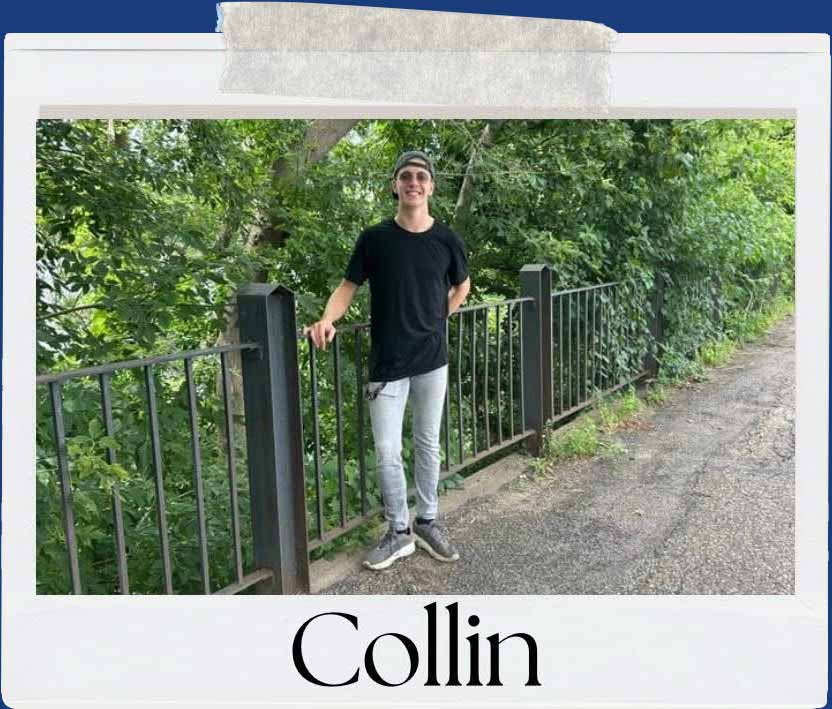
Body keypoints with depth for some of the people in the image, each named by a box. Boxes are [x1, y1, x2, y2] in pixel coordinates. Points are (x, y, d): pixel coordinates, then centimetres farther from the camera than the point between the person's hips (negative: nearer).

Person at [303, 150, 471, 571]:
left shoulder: (447, 240, -1)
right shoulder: (374, 239, -5)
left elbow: (462, 286, 16)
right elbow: (348, 286, 0)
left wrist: (436, 319, 6)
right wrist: (327, 320, -18)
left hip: (432, 361, 2)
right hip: (387, 364, -1)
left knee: (428, 445, 13)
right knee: (387, 452, 1)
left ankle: (426, 522, 29)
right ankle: (399, 532, 18)